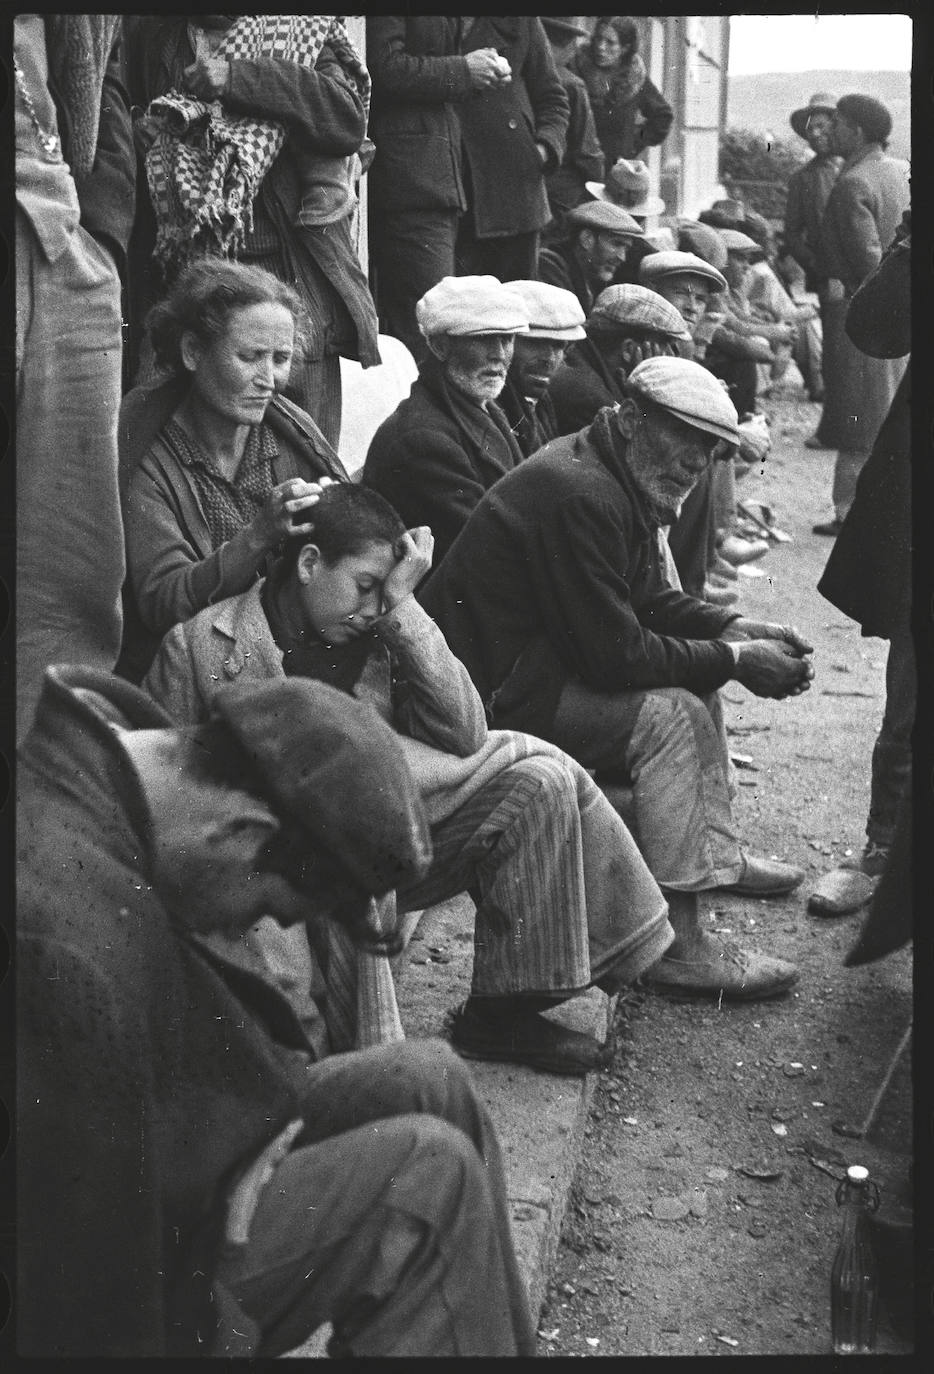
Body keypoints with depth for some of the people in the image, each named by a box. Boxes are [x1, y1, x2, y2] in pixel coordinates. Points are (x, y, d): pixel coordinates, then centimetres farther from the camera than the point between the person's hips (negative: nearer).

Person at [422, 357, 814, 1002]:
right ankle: (677, 943, -19)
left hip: (544, 657, 11)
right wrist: (734, 661, -18)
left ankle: (716, 851, 25)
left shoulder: (622, 486, 9)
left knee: (696, 675, 14)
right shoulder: (580, 495, -24)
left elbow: (653, 600, 17)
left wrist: (738, 630, 1)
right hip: (489, 693, -11)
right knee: (669, 713, -21)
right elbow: (616, 654, -25)